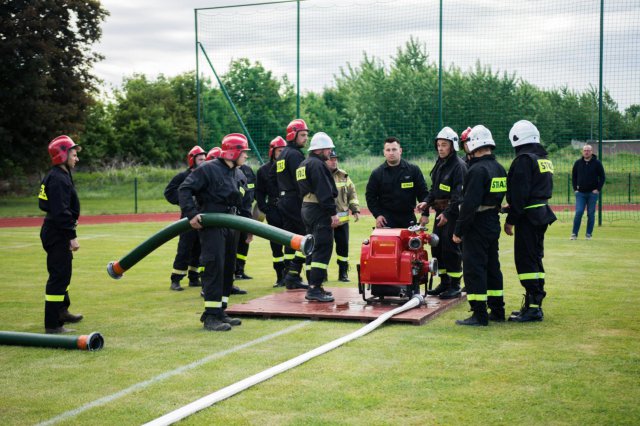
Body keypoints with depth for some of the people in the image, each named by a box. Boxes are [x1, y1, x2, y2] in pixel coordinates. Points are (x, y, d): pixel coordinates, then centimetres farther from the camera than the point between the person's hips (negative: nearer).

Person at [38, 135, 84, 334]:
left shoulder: (61, 176, 14)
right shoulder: (58, 179, -19)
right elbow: (61, 211, -25)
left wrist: (71, 220, 20)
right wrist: (72, 236, -24)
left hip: (55, 232, 11)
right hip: (57, 234, -11)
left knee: (62, 274, 24)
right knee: (59, 276, -9)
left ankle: (62, 311, 41)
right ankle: (52, 325, -7)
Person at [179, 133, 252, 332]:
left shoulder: (239, 175, 15)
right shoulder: (208, 169, -10)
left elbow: (245, 203, 24)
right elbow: (185, 189, -14)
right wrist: (192, 214, -21)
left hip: (231, 228, 9)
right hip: (211, 226, -8)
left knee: (228, 269, 11)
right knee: (214, 268, -12)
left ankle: (220, 312, 20)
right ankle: (211, 316, -9)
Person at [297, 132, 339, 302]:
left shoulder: (303, 165, 19)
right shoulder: (317, 165, -13)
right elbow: (324, 191, -21)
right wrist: (333, 213, -21)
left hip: (306, 209, 11)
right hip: (320, 211, -11)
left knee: (314, 249, 16)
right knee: (323, 249, -11)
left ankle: (313, 285, 21)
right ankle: (314, 289, -15)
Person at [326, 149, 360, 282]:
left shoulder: (343, 176, 10)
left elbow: (352, 193, 16)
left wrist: (355, 210, 8)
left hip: (342, 219, 4)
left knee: (343, 246, 6)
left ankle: (343, 273, 17)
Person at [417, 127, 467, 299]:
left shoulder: (459, 165, -12)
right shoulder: (439, 164, 16)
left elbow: (459, 194, -18)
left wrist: (448, 213, -22)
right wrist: (427, 202, 6)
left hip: (453, 213, -9)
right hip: (440, 211, 9)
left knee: (451, 247, -7)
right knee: (436, 246, 10)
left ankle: (455, 286, 2)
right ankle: (444, 283, 21)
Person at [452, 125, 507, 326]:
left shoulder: (478, 170, -18)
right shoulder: (499, 169, 11)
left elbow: (469, 204, -22)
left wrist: (458, 230, -17)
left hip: (477, 226, -9)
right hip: (494, 224, 9)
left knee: (474, 268, -4)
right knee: (492, 266, 16)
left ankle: (479, 315, -3)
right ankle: (497, 310, 24)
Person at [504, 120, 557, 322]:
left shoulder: (524, 159, -14)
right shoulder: (544, 159, 15)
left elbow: (519, 193, -18)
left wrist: (511, 220, -13)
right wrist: (513, 206, 19)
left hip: (529, 217, -10)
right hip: (542, 213, 10)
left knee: (525, 260, -6)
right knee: (535, 258, 15)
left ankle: (533, 307, -6)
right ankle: (535, 304, 20)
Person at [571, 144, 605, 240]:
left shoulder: (597, 163, 0)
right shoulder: (578, 163, 5)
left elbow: (602, 177, 2)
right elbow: (573, 176, 13)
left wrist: (598, 189, -6)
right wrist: (575, 188, 4)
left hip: (593, 193, -1)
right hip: (580, 193, 1)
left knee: (591, 214, 2)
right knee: (578, 212, -7)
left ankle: (589, 234, 10)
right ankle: (574, 233, 0)